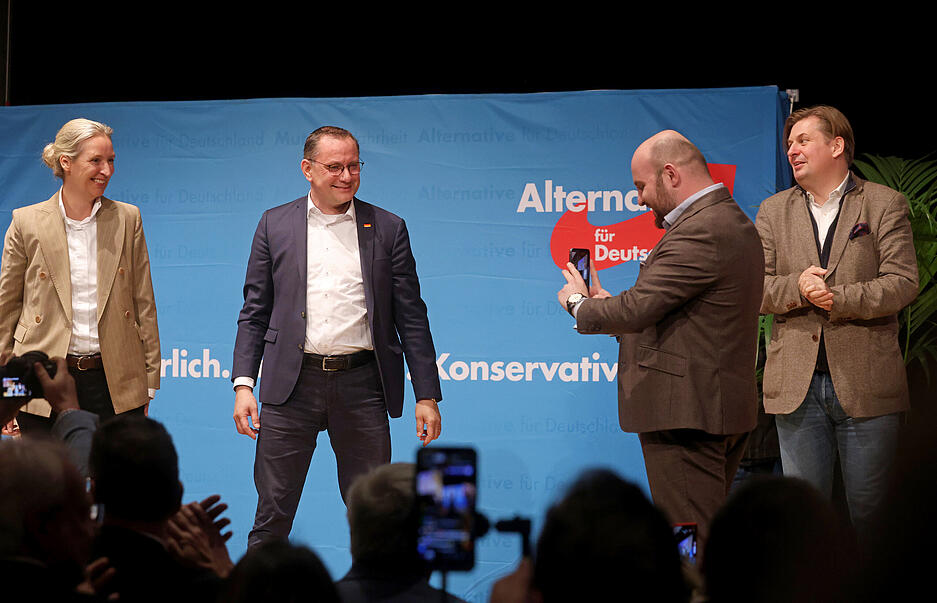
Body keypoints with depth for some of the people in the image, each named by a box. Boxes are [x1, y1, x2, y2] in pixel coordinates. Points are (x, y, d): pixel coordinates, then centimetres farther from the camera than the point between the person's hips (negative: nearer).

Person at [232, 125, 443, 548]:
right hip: (292, 385, 0)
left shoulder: (388, 229, 7)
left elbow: (411, 318, 7)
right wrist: (243, 383, -2)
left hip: (361, 385, 0)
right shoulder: (275, 225, 8)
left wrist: (427, 395, 2)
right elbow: (254, 313, 8)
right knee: (273, 514, 2)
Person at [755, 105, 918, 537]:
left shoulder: (885, 205, 4)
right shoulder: (773, 212, 13)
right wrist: (798, 288, -16)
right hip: (797, 386, 3)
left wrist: (837, 298, -17)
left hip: (866, 384, -2)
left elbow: (903, 283, -7)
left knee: (870, 509, 2)